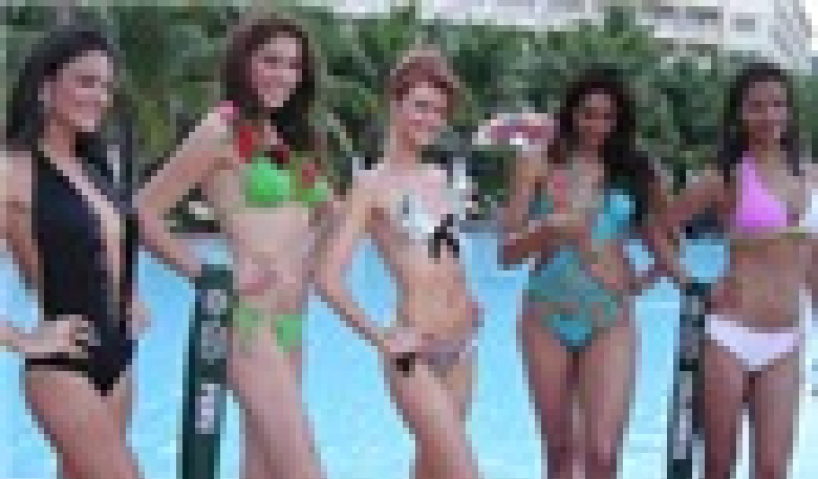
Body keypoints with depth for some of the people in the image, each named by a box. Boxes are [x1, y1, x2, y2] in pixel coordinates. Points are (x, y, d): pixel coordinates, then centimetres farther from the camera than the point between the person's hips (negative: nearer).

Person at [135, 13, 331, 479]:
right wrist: (206, 274, -7)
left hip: (292, 322, 8)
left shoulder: (294, 140, 15)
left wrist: (305, 261, 14)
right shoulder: (224, 130, -6)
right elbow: (145, 214, -8)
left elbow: (323, 213, 32)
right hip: (249, 320, -8)